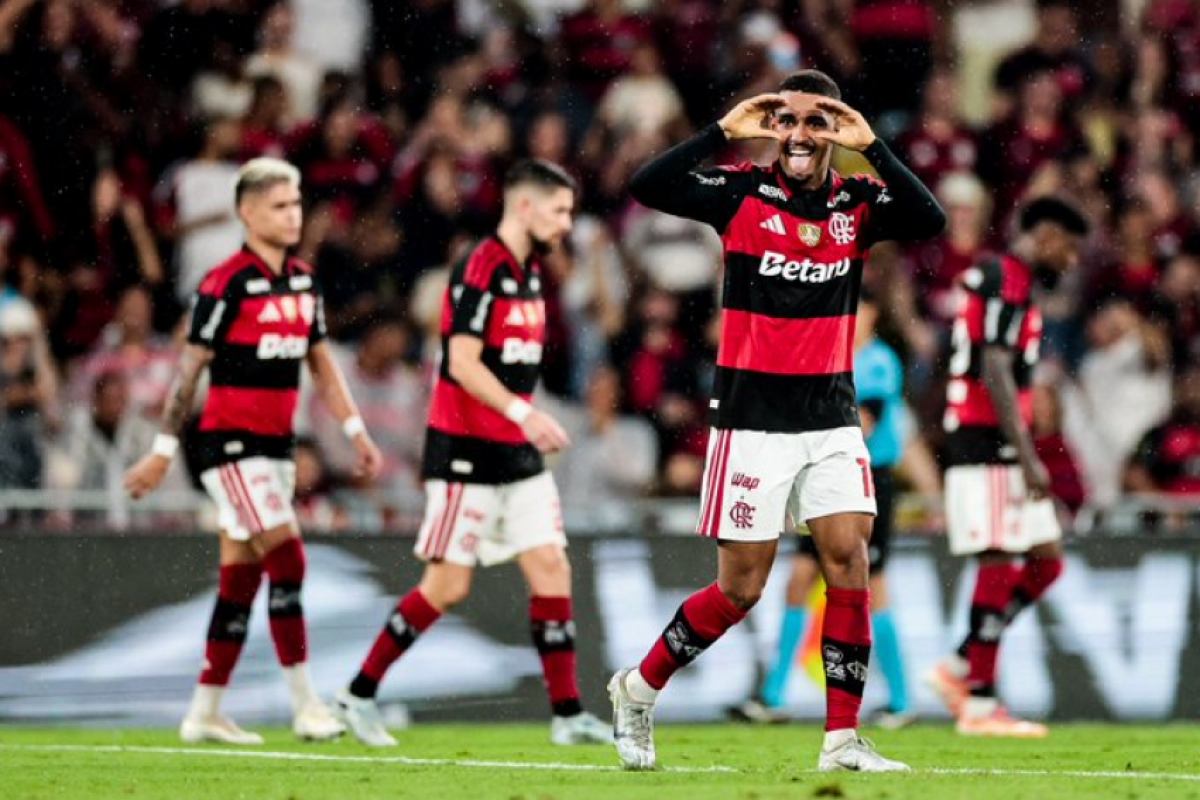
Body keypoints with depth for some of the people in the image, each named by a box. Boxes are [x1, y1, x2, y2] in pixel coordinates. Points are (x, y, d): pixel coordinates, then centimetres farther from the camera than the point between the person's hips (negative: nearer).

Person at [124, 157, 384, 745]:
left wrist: (356, 432, 13)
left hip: (275, 446, 7)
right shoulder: (226, 283, -12)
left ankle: (205, 713, 13)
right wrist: (163, 451, -9)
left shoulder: (303, 281, 10)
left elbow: (321, 363, 19)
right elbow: (190, 369, -10)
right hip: (230, 442, -7)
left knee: (241, 576, 8)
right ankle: (306, 705, -13)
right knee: (287, 560, -15)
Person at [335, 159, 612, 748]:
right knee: (448, 586, -5)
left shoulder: (528, 273, 13)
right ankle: (360, 694, 8)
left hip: (516, 453, 8)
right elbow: (462, 362, -23)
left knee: (552, 568, -1)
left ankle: (567, 714, 0)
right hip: (466, 451, -8)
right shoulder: (480, 269, -15)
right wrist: (523, 413, -31)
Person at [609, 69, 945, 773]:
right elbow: (648, 188, -19)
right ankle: (638, 690, 22)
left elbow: (931, 219, -16)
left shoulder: (858, 203, 2)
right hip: (753, 415, -3)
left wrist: (871, 146, -22)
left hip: (831, 413, 3)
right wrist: (725, 132, -22)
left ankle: (843, 740, -5)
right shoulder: (742, 194, -4)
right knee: (741, 588, -1)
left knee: (850, 557, -10)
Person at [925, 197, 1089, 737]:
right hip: (989, 446, -10)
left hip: (999, 448, 10)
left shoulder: (994, 277, 20)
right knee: (1001, 566, -8)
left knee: (1046, 560, 9)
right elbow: (995, 373, -20)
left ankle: (959, 669, 11)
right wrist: (1028, 458, -22)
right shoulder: (1009, 282, -12)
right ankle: (980, 703, -5)